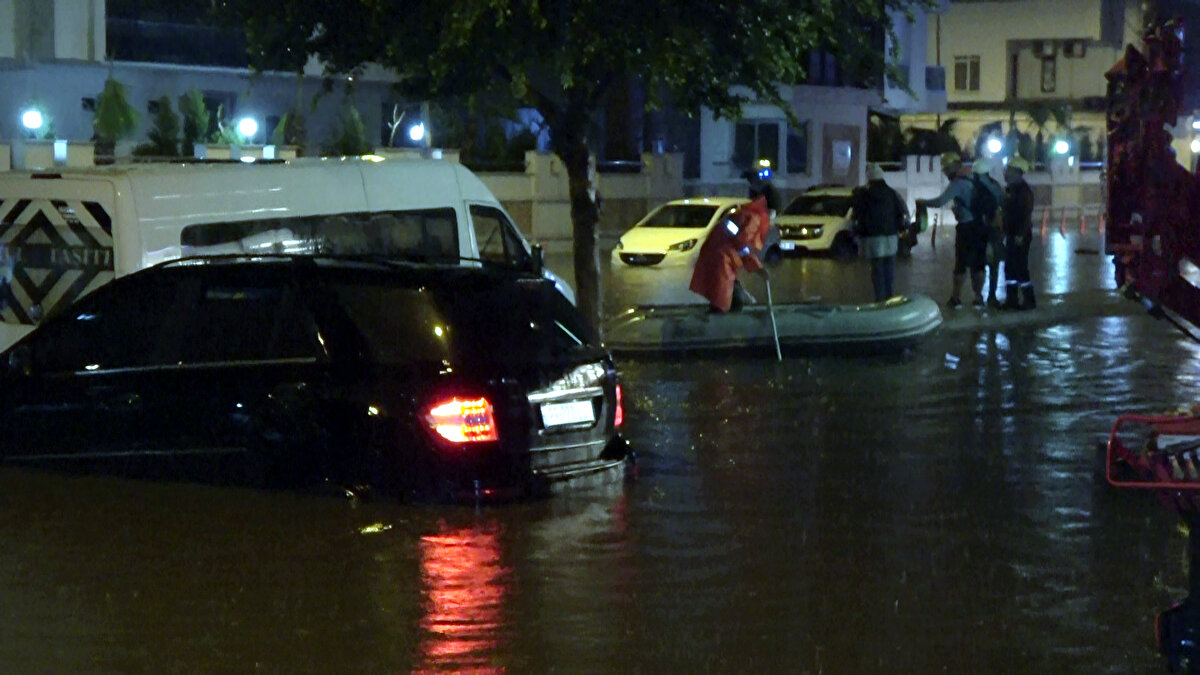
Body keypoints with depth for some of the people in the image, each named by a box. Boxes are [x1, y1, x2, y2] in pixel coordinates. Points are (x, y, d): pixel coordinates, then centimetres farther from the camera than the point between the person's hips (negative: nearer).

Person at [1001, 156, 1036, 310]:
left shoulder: (1024, 190, -15)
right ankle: (1011, 300, 15)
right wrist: (1004, 232, 17)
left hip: (1020, 237, -10)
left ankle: (1029, 300, -3)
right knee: (1010, 267, 10)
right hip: (1011, 235, 10)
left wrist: (1021, 235, -25)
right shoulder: (1011, 189, 14)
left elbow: (1027, 215, -21)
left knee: (1020, 268, -8)